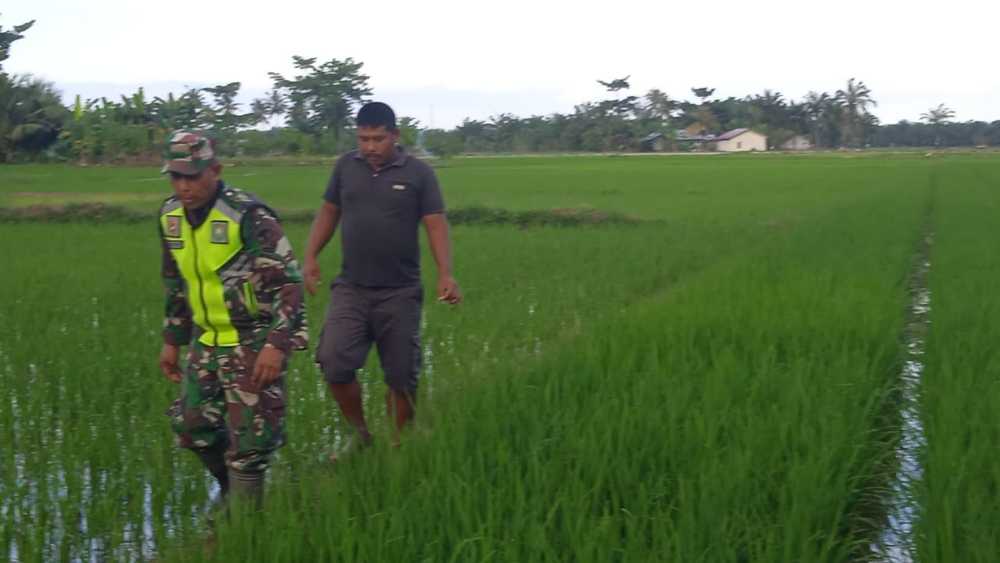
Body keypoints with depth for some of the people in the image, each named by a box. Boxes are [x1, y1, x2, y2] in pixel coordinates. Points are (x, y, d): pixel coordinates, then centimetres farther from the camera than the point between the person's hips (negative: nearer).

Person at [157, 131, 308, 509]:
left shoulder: (248, 216, -20)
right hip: (207, 339, 7)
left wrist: (277, 345, -28)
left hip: (253, 340, -7)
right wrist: (172, 340, 17)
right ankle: (231, 491, 33)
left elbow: (288, 282, -20)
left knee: (250, 438, -5)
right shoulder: (171, 216, 3)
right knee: (192, 425, 11)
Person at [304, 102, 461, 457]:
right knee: (334, 364, -12)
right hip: (350, 289, 2)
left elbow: (436, 224, -5)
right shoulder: (346, 167, 6)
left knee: (401, 376, 5)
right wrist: (310, 257, 4)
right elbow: (328, 212, 15)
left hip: (400, 293, -2)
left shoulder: (418, 174, -2)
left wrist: (445, 274, -18)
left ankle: (397, 446, 24)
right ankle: (359, 434, 11)